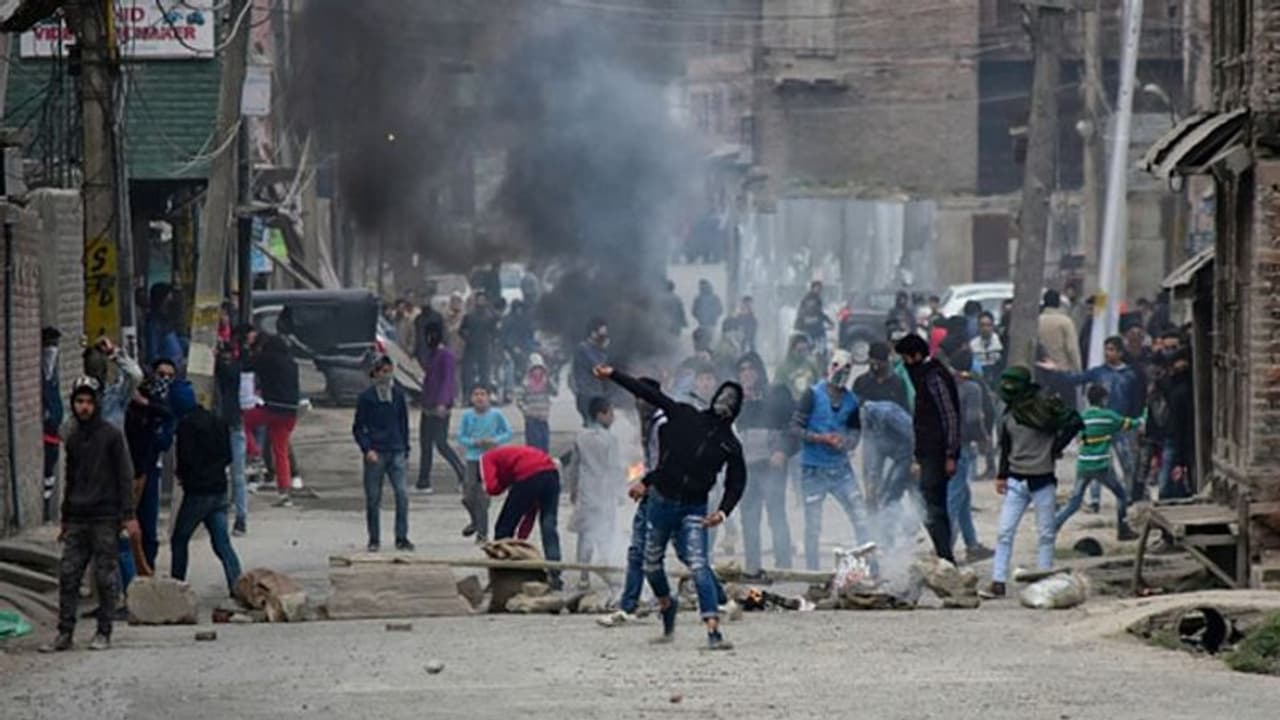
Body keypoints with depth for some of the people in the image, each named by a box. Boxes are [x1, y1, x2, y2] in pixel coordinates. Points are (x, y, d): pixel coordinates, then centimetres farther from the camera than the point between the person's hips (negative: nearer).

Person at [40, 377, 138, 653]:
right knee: (68, 575, -1)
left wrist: (128, 516, -11)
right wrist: (65, 519, 21)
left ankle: (104, 633, 6)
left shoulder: (111, 435, -3)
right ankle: (65, 633, 2)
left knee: (105, 578, -1)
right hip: (77, 519, 5)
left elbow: (125, 476, -5)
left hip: (105, 519, -5)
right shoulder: (73, 438, 13)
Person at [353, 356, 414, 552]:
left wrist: (405, 452, 11)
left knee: (402, 494, -10)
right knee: (373, 498, 2)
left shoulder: (399, 395, 7)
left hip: (396, 453, 2)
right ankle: (374, 539, 14)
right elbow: (358, 428, 1)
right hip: (375, 454, -2)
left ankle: (402, 538, -4)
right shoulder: (366, 398, -2)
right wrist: (367, 449, -12)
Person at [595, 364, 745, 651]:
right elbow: (648, 394, 4)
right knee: (651, 563, 12)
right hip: (661, 501, 2)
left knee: (698, 565, -18)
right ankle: (666, 604, 43)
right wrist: (613, 375, 2)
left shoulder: (730, 445, 3)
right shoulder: (685, 417, 2)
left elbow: (736, 484, 10)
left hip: (693, 509, -2)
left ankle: (713, 632, -26)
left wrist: (723, 511, -7)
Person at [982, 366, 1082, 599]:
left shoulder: (1046, 406, -12)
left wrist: (1056, 447, -9)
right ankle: (998, 582, -2)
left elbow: (1074, 422, -12)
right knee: (1004, 532, -3)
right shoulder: (1009, 413, 4)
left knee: (1045, 535, 4)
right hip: (1016, 481, 4)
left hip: (1043, 481, -4)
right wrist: (1001, 475, 12)